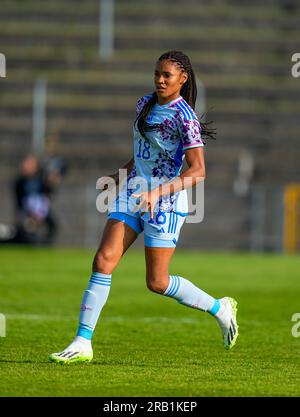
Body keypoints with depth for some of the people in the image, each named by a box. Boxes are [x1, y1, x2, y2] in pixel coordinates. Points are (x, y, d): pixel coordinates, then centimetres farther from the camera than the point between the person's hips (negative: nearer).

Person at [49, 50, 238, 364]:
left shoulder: (184, 117, -15)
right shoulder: (145, 104, 9)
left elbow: (198, 171, -22)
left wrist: (157, 192, -31)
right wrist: (122, 174, 24)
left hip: (165, 201, -7)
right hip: (133, 193, 7)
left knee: (157, 282, -1)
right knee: (103, 261, -9)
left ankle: (220, 308, 23)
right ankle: (82, 344, -9)